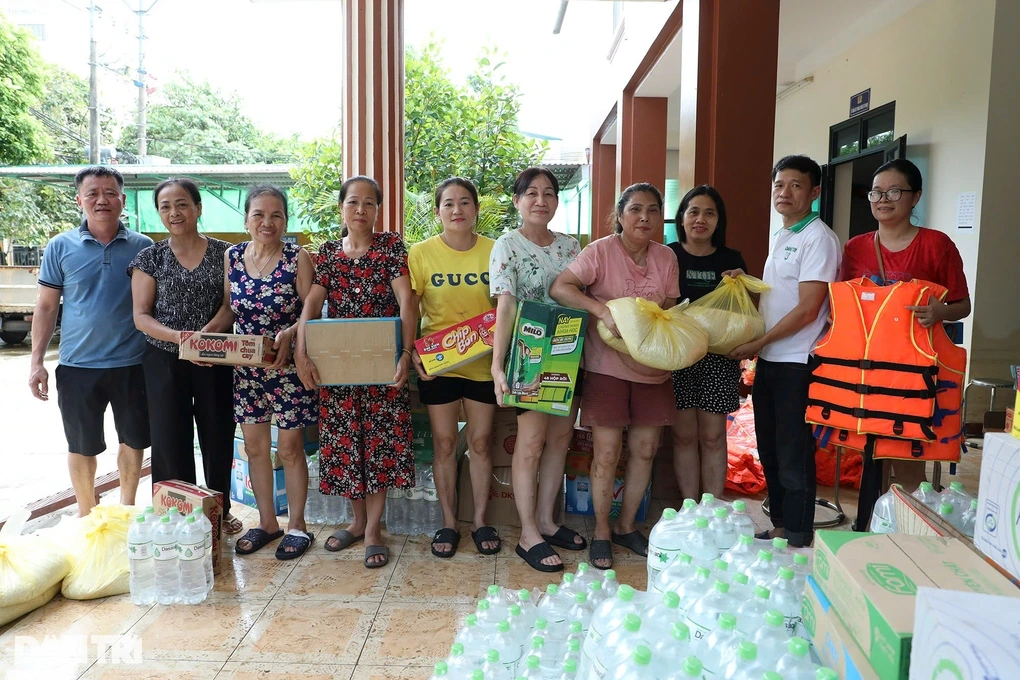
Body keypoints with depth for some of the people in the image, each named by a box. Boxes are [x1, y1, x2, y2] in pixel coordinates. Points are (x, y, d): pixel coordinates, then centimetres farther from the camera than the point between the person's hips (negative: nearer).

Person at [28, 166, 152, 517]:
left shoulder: (143, 246, 0)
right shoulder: (61, 247, 0)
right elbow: (46, 306, 3)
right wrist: (37, 362, -2)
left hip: (132, 364, 0)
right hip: (78, 366, 0)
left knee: (133, 440, 12)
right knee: (82, 446, 11)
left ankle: (127, 510, 33)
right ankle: (86, 517, 30)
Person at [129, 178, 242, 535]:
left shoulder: (223, 252, 1)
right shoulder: (150, 258, 2)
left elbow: (231, 304, -4)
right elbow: (140, 315, -1)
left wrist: (205, 334, -21)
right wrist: (177, 336, -19)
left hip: (215, 360, 0)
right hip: (165, 361, 0)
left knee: (219, 435, 8)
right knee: (170, 438, 4)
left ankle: (221, 508, 27)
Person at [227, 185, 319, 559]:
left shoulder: (298, 258, -8)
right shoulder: (232, 257, 4)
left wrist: (289, 334, -29)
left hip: (288, 366, -4)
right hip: (245, 367, 4)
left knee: (290, 448, 4)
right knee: (254, 446, 11)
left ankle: (297, 525, 21)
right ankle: (267, 522, 29)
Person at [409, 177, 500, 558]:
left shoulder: (494, 251, -1)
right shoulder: (421, 253, -2)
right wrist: (412, 350, -15)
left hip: (483, 362, 1)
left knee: (480, 441, 9)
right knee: (444, 442, 8)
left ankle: (480, 520, 24)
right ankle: (448, 522, 23)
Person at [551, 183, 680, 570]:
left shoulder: (666, 258, 6)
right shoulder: (601, 251, -9)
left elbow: (670, 308, 10)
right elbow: (560, 288, -19)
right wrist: (603, 310, -31)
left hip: (651, 366, 5)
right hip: (607, 364, -5)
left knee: (645, 449, 10)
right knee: (607, 453, -3)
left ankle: (626, 525, 29)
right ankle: (601, 532, 17)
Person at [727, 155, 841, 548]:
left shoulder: (819, 238, -11)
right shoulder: (779, 237, 16)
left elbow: (807, 309, -17)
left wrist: (757, 343, -14)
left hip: (798, 363, -9)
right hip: (768, 360, 9)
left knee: (794, 455, 1)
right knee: (770, 451, 15)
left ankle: (796, 537, 15)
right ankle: (779, 526, 29)